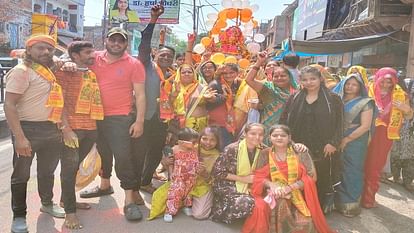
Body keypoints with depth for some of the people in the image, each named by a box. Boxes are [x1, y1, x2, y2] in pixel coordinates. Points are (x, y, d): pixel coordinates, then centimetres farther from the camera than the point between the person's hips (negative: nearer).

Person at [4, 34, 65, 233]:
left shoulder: (50, 71, 12)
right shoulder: (21, 71, -11)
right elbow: (9, 105, -19)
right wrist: (19, 137, -25)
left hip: (51, 129, 8)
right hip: (29, 128, -7)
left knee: (47, 170, 22)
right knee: (21, 174, 5)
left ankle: (47, 203, 40)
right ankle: (19, 216, 19)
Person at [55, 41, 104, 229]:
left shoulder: (93, 74, 16)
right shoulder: (64, 72, -3)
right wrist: (65, 128, -18)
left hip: (92, 128, 6)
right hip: (72, 128, -6)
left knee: (76, 165, 16)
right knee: (70, 167, -4)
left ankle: (67, 199, 32)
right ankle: (70, 211, 2)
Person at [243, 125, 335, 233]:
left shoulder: (300, 152, 0)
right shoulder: (265, 154, 4)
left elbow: (310, 177, -4)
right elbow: (259, 177, 2)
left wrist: (289, 187, -17)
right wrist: (272, 185, -20)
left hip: (297, 194, 0)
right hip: (273, 194, 1)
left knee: (304, 224, -26)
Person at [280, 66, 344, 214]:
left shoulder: (333, 99, 3)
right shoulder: (294, 99, 9)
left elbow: (339, 123, -1)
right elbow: (283, 121, 8)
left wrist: (333, 143, -12)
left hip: (323, 149, -2)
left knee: (322, 181, 5)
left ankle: (321, 211, 21)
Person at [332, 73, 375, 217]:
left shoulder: (365, 103, -3)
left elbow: (365, 126, -9)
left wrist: (346, 139, -12)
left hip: (355, 142, -3)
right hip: (337, 141, 4)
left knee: (352, 172, 2)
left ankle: (351, 204, 14)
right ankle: (339, 201, 20)